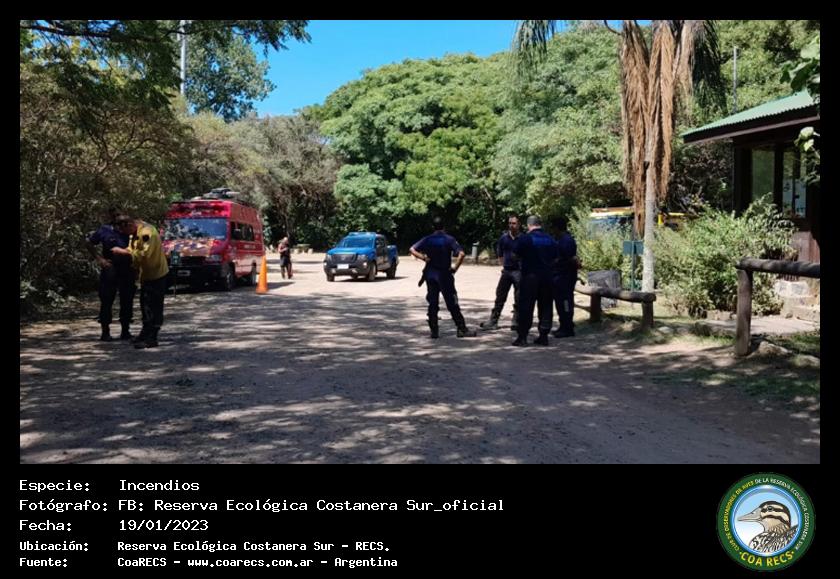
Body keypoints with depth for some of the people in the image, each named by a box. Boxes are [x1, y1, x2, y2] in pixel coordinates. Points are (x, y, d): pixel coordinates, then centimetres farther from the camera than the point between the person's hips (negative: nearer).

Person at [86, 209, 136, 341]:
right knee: (107, 300, 1)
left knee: (127, 300, 8)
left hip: (127, 269, 2)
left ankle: (125, 330, 19)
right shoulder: (104, 230, -2)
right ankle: (105, 331, 10)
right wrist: (99, 259, -2)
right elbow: (90, 244, 8)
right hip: (110, 269, -2)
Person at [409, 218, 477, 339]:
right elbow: (461, 254, -17)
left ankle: (434, 331, 7)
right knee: (452, 303, 0)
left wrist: (423, 257, -3)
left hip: (430, 274, 3)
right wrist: (455, 268, -10)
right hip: (444, 274, -3)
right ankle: (462, 329, 1)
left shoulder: (428, 239, 3)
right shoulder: (449, 239, -6)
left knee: (432, 303, 8)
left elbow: (412, 249, 0)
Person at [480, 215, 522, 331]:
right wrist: (503, 265, 10)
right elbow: (499, 253, 18)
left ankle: (516, 322, 14)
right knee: (500, 296, 5)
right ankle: (493, 321, 9)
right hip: (506, 271, 3)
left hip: (519, 271, -3)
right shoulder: (504, 238, 5)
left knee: (518, 299, 4)